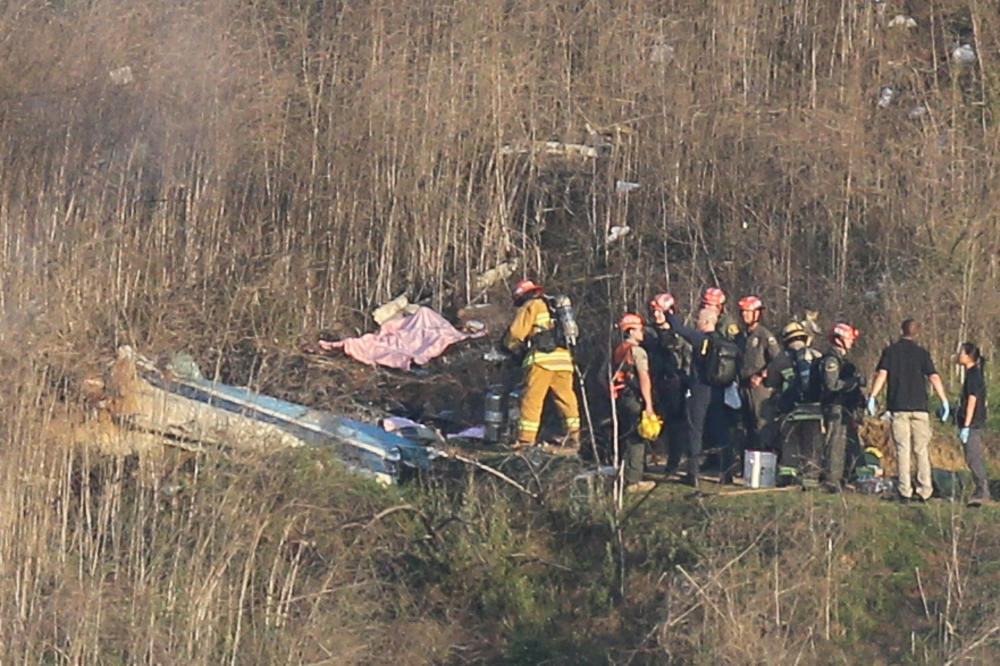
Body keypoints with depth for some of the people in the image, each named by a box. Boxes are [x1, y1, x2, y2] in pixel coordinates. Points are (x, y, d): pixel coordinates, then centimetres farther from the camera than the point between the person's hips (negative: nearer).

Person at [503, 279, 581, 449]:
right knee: (566, 397, 10)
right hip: (564, 359, 6)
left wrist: (511, 347, 21)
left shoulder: (530, 307, 6)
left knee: (532, 398, -5)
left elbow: (516, 333, 0)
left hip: (542, 359, -6)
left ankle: (526, 438, -9)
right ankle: (574, 434, 6)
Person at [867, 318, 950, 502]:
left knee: (902, 449, 0)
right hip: (919, 407, 0)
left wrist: (872, 397, -2)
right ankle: (924, 490, 2)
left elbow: (881, 375, -5)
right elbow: (934, 377, -3)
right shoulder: (922, 353, 4)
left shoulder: (890, 351, 5)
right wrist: (944, 401, 0)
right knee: (922, 450, 5)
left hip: (897, 407, 0)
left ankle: (905, 491, -5)